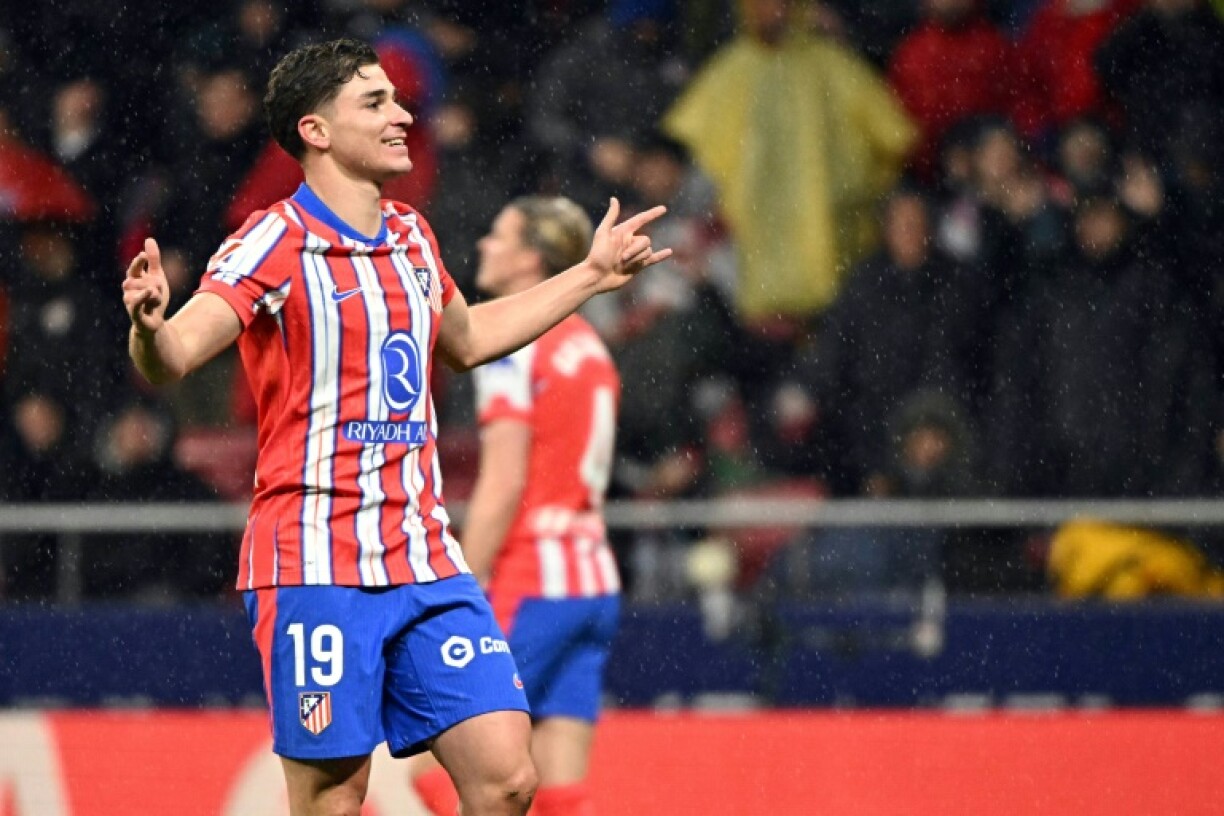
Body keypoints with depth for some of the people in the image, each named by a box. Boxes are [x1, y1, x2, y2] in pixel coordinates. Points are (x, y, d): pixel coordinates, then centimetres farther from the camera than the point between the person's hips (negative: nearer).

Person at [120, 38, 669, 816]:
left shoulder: (412, 237, 13)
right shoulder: (275, 242, -9)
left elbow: (466, 339, 33)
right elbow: (171, 358, -20)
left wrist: (591, 275, 37)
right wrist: (149, 326, -43)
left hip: (426, 564, 6)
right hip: (316, 568, -6)